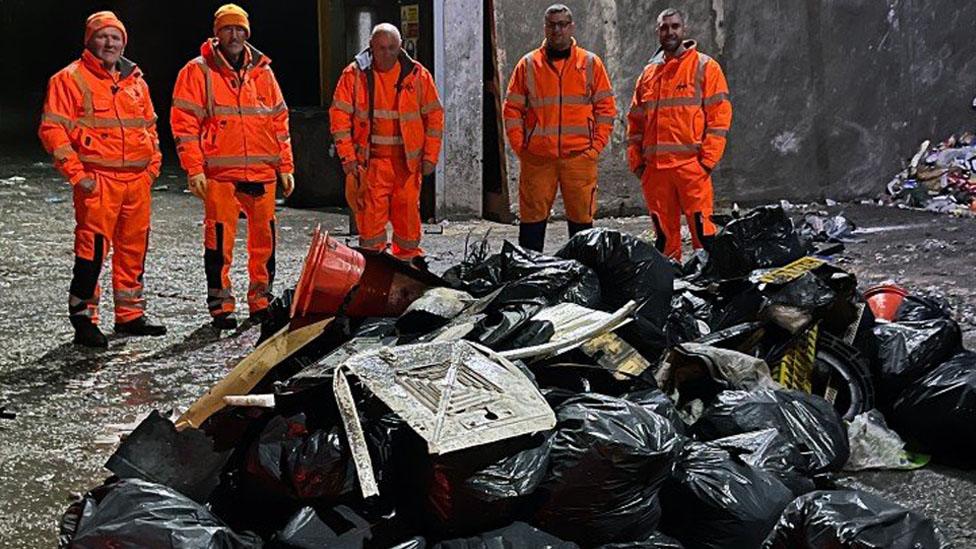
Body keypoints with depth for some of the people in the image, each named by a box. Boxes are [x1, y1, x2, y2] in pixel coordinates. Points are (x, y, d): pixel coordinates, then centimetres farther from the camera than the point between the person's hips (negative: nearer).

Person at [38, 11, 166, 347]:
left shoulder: (136, 81, 17)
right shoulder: (70, 79, -2)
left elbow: (150, 126, 24)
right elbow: (53, 130, -6)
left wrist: (153, 166, 13)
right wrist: (76, 174, -12)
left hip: (137, 180, 6)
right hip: (97, 180, -6)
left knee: (134, 248, 11)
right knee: (93, 249, -8)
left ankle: (130, 316, 23)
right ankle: (83, 319, 1)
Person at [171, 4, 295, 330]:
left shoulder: (262, 72, 14)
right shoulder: (198, 72, 2)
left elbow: (279, 122, 16)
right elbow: (184, 122, -2)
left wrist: (286, 167, 11)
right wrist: (194, 169, -10)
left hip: (262, 173, 4)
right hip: (219, 173, -4)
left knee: (265, 240, 8)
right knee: (220, 241, -4)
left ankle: (260, 301, 21)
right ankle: (221, 306, 7)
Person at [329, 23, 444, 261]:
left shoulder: (418, 75, 3)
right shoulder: (355, 74, 0)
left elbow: (434, 115, 8)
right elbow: (339, 115, 1)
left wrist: (430, 156, 3)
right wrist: (348, 156, -5)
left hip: (408, 160, 1)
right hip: (371, 160, -1)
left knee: (408, 212, 7)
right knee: (371, 215, -4)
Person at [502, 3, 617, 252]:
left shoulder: (591, 63, 8)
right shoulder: (528, 64, 8)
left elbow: (606, 108, 7)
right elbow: (512, 109, 9)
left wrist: (596, 146, -2)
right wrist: (519, 146, -1)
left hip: (579, 157, 0)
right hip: (536, 158, 0)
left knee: (581, 218, 3)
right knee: (532, 218, 2)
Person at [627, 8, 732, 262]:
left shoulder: (705, 67, 4)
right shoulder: (648, 73, 18)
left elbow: (720, 115, -3)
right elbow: (635, 121, 20)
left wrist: (708, 159, -10)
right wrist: (636, 160, 10)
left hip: (691, 164, -5)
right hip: (654, 167, 5)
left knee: (701, 227, -10)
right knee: (664, 232, 9)